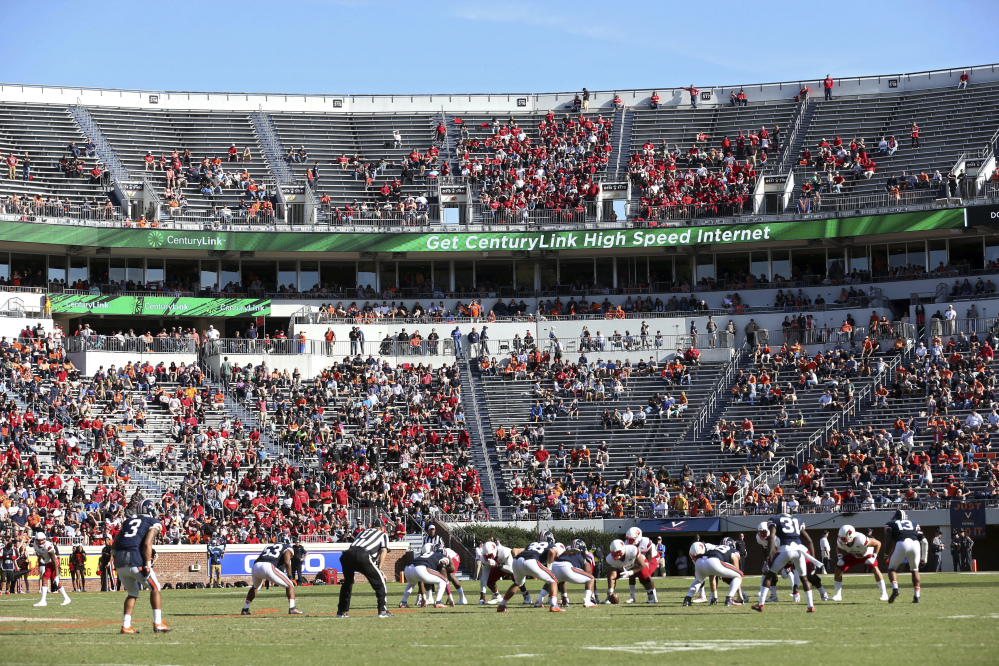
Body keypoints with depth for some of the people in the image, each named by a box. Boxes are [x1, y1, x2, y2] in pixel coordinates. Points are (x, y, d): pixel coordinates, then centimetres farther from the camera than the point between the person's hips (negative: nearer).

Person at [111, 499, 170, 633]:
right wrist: (148, 565, -11)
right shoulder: (154, 523, 7)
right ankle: (158, 624, 3)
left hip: (120, 562, 6)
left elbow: (114, 546, 19)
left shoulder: (128, 522, 24)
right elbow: (147, 544, -10)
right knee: (154, 588, 10)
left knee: (133, 593, 21)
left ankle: (126, 626, 12)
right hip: (136, 560, -6)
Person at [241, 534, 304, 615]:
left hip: (256, 566, 6)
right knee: (289, 585, 7)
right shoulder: (287, 548, 18)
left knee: (255, 587, 36)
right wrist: (290, 577, 6)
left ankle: (245, 609, 34)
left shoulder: (268, 546, 34)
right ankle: (292, 608, -10)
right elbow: (287, 562, -1)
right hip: (269, 566, -6)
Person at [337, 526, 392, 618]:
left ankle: (341, 611, 27)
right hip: (362, 555, -5)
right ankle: (382, 610, 3)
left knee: (347, 582, 26)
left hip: (347, 554, 5)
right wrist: (379, 568, 5)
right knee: (379, 581, 9)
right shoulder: (383, 534, 25)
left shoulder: (363, 532, 37)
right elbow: (384, 550, 9)